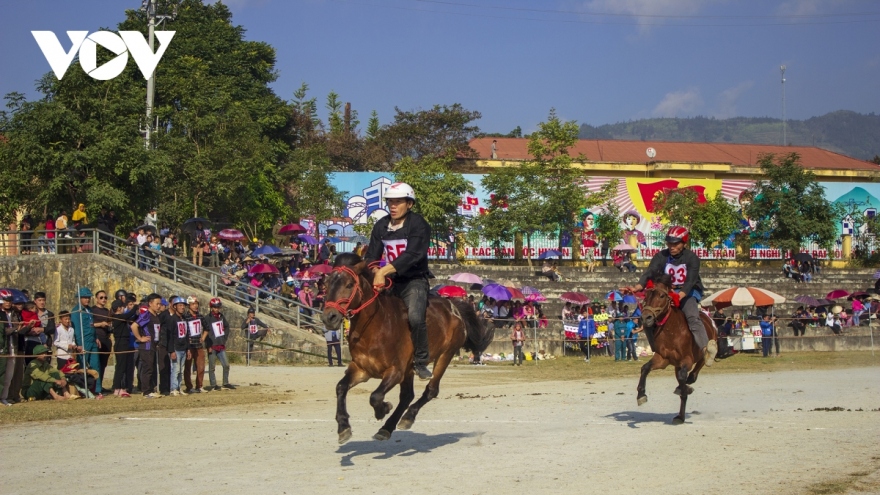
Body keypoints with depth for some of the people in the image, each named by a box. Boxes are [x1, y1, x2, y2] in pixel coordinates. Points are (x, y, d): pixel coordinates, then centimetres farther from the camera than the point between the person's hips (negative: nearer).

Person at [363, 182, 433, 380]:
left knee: (415, 317, -28)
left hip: (414, 280, -6)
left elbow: (412, 255, -23)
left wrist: (384, 271, -32)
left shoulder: (418, 224, -11)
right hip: (390, 281, 6)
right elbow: (371, 256, 3)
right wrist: (376, 273, -20)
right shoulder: (381, 226, 6)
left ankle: (421, 362, -13)